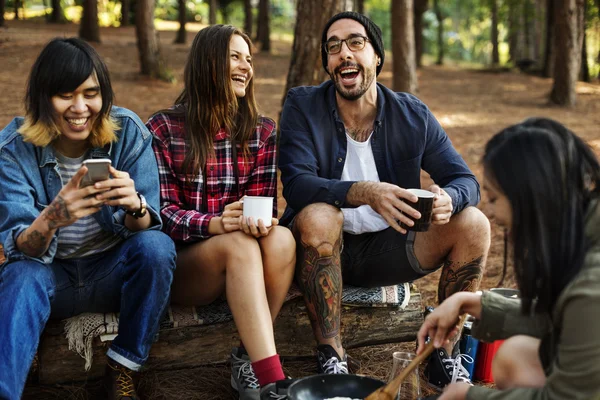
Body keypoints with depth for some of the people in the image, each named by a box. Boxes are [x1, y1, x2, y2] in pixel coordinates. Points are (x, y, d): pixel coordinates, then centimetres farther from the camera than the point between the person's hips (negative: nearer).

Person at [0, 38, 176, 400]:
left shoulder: (128, 132, -12)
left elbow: (143, 229, -15)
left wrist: (134, 207, -41)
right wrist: (50, 220, -44)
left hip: (113, 272, 1)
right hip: (50, 275, -1)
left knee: (156, 245, -29)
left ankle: (124, 369, -12)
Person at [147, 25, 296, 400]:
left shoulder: (263, 130, 7)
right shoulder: (163, 129, -2)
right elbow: (162, 209, -6)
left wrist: (261, 221, -22)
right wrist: (213, 224, -27)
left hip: (241, 254, 3)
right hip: (181, 259, -3)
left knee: (281, 239, -31)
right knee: (239, 243, -35)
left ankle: (248, 359, -19)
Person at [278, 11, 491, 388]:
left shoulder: (413, 115, -3)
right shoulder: (302, 106, -9)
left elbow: (466, 180, -2)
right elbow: (296, 183, -22)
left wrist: (448, 198, -29)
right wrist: (365, 193, -40)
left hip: (389, 247, 3)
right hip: (327, 247, -2)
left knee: (473, 224, -16)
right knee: (316, 216, -35)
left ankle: (445, 354, -4)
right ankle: (331, 357, -21)